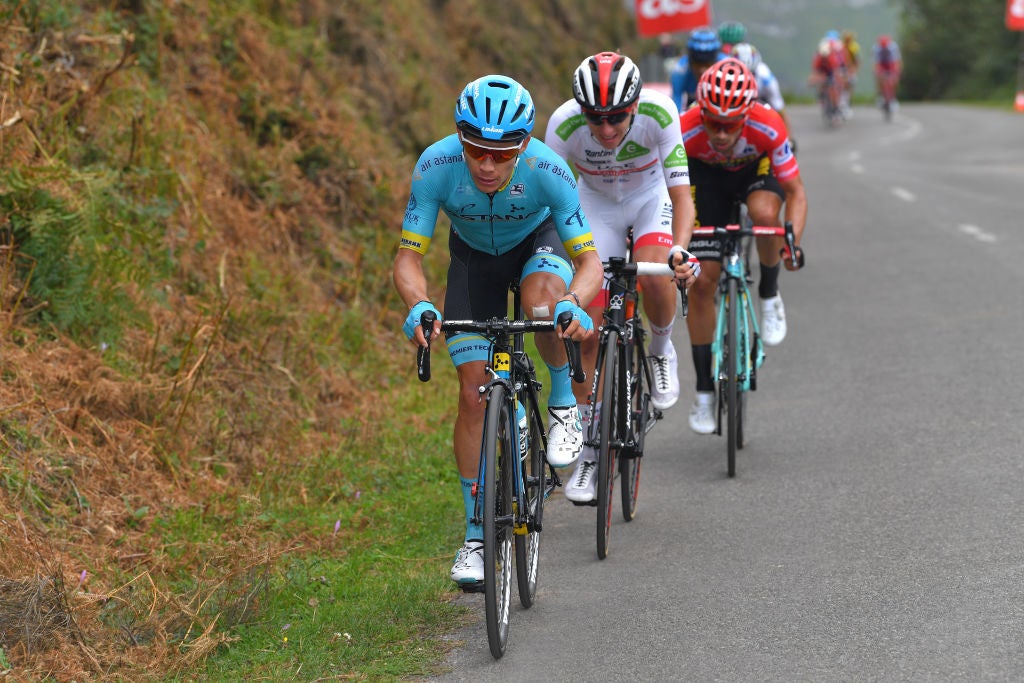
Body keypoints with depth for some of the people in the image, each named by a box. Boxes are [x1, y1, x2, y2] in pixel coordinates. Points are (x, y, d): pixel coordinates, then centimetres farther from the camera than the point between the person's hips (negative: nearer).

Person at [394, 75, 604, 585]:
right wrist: (419, 306, -49)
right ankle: (477, 534, 5)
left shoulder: (548, 170, -36)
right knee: (475, 392, -7)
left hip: (538, 241, -1)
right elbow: (408, 259, -28)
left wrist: (572, 304, -53)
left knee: (543, 306, -37)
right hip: (473, 255, 1)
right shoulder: (435, 166, -34)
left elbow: (590, 261, -31)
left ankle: (563, 400, -7)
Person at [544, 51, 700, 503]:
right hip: (597, 205, 1)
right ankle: (588, 451, 6)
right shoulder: (564, 124, -32)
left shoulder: (658, 113, -35)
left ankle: (662, 350, 1)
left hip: (651, 198, -1)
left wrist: (680, 250, -50)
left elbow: (682, 194, -34)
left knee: (654, 277, -33)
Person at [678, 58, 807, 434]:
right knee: (701, 280, -7)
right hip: (706, 177, 1)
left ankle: (769, 295, -7)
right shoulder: (685, 131, -36)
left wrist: (793, 241, -42)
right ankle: (704, 388, 7)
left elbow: (795, 192, -26)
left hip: (757, 168, -1)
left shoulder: (768, 127, -36)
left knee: (764, 212, -37)